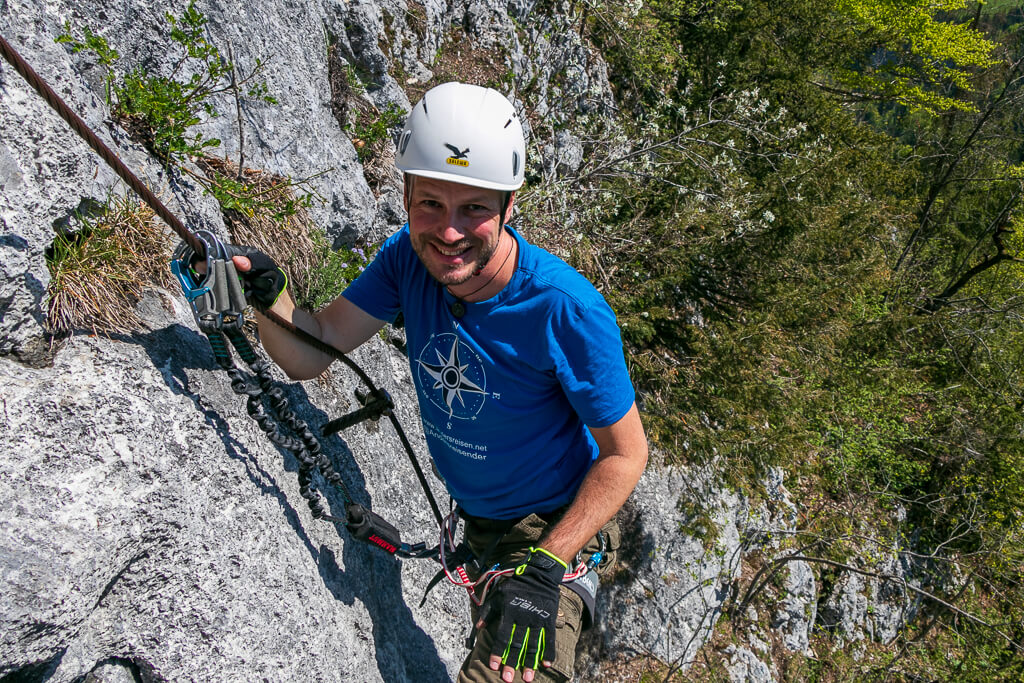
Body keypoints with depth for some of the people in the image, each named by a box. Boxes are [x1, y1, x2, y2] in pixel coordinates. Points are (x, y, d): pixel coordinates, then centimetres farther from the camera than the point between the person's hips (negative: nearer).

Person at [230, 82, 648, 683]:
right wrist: (268, 295, -34)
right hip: (476, 518, 6)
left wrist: (546, 566, -28)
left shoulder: (567, 310, -32)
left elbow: (626, 453, -22)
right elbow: (310, 354, -14)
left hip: (555, 528, -5)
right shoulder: (410, 257, -16)